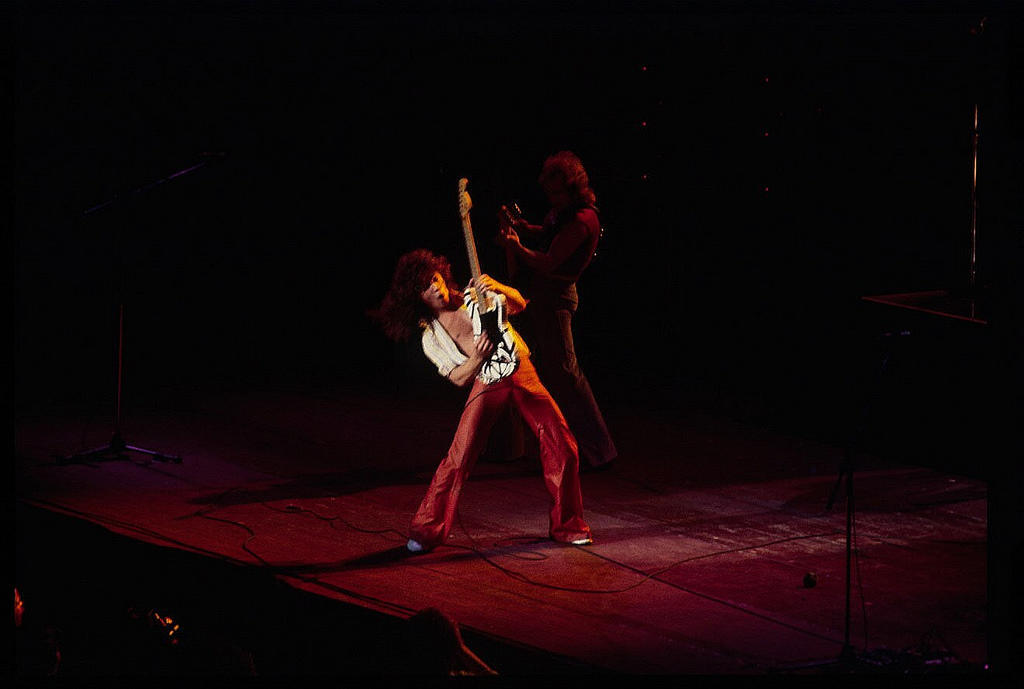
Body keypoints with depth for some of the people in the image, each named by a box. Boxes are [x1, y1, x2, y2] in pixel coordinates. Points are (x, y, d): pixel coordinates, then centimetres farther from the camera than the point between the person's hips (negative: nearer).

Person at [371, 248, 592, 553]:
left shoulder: (476, 296, -4)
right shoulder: (430, 336, -4)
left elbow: (518, 305, -12)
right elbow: (458, 377, -5)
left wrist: (498, 288, -33)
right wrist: (476, 360, -26)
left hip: (522, 374, 1)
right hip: (487, 387, -1)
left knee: (563, 448, -4)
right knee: (459, 458, -14)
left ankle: (567, 526, 11)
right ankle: (426, 531, -2)